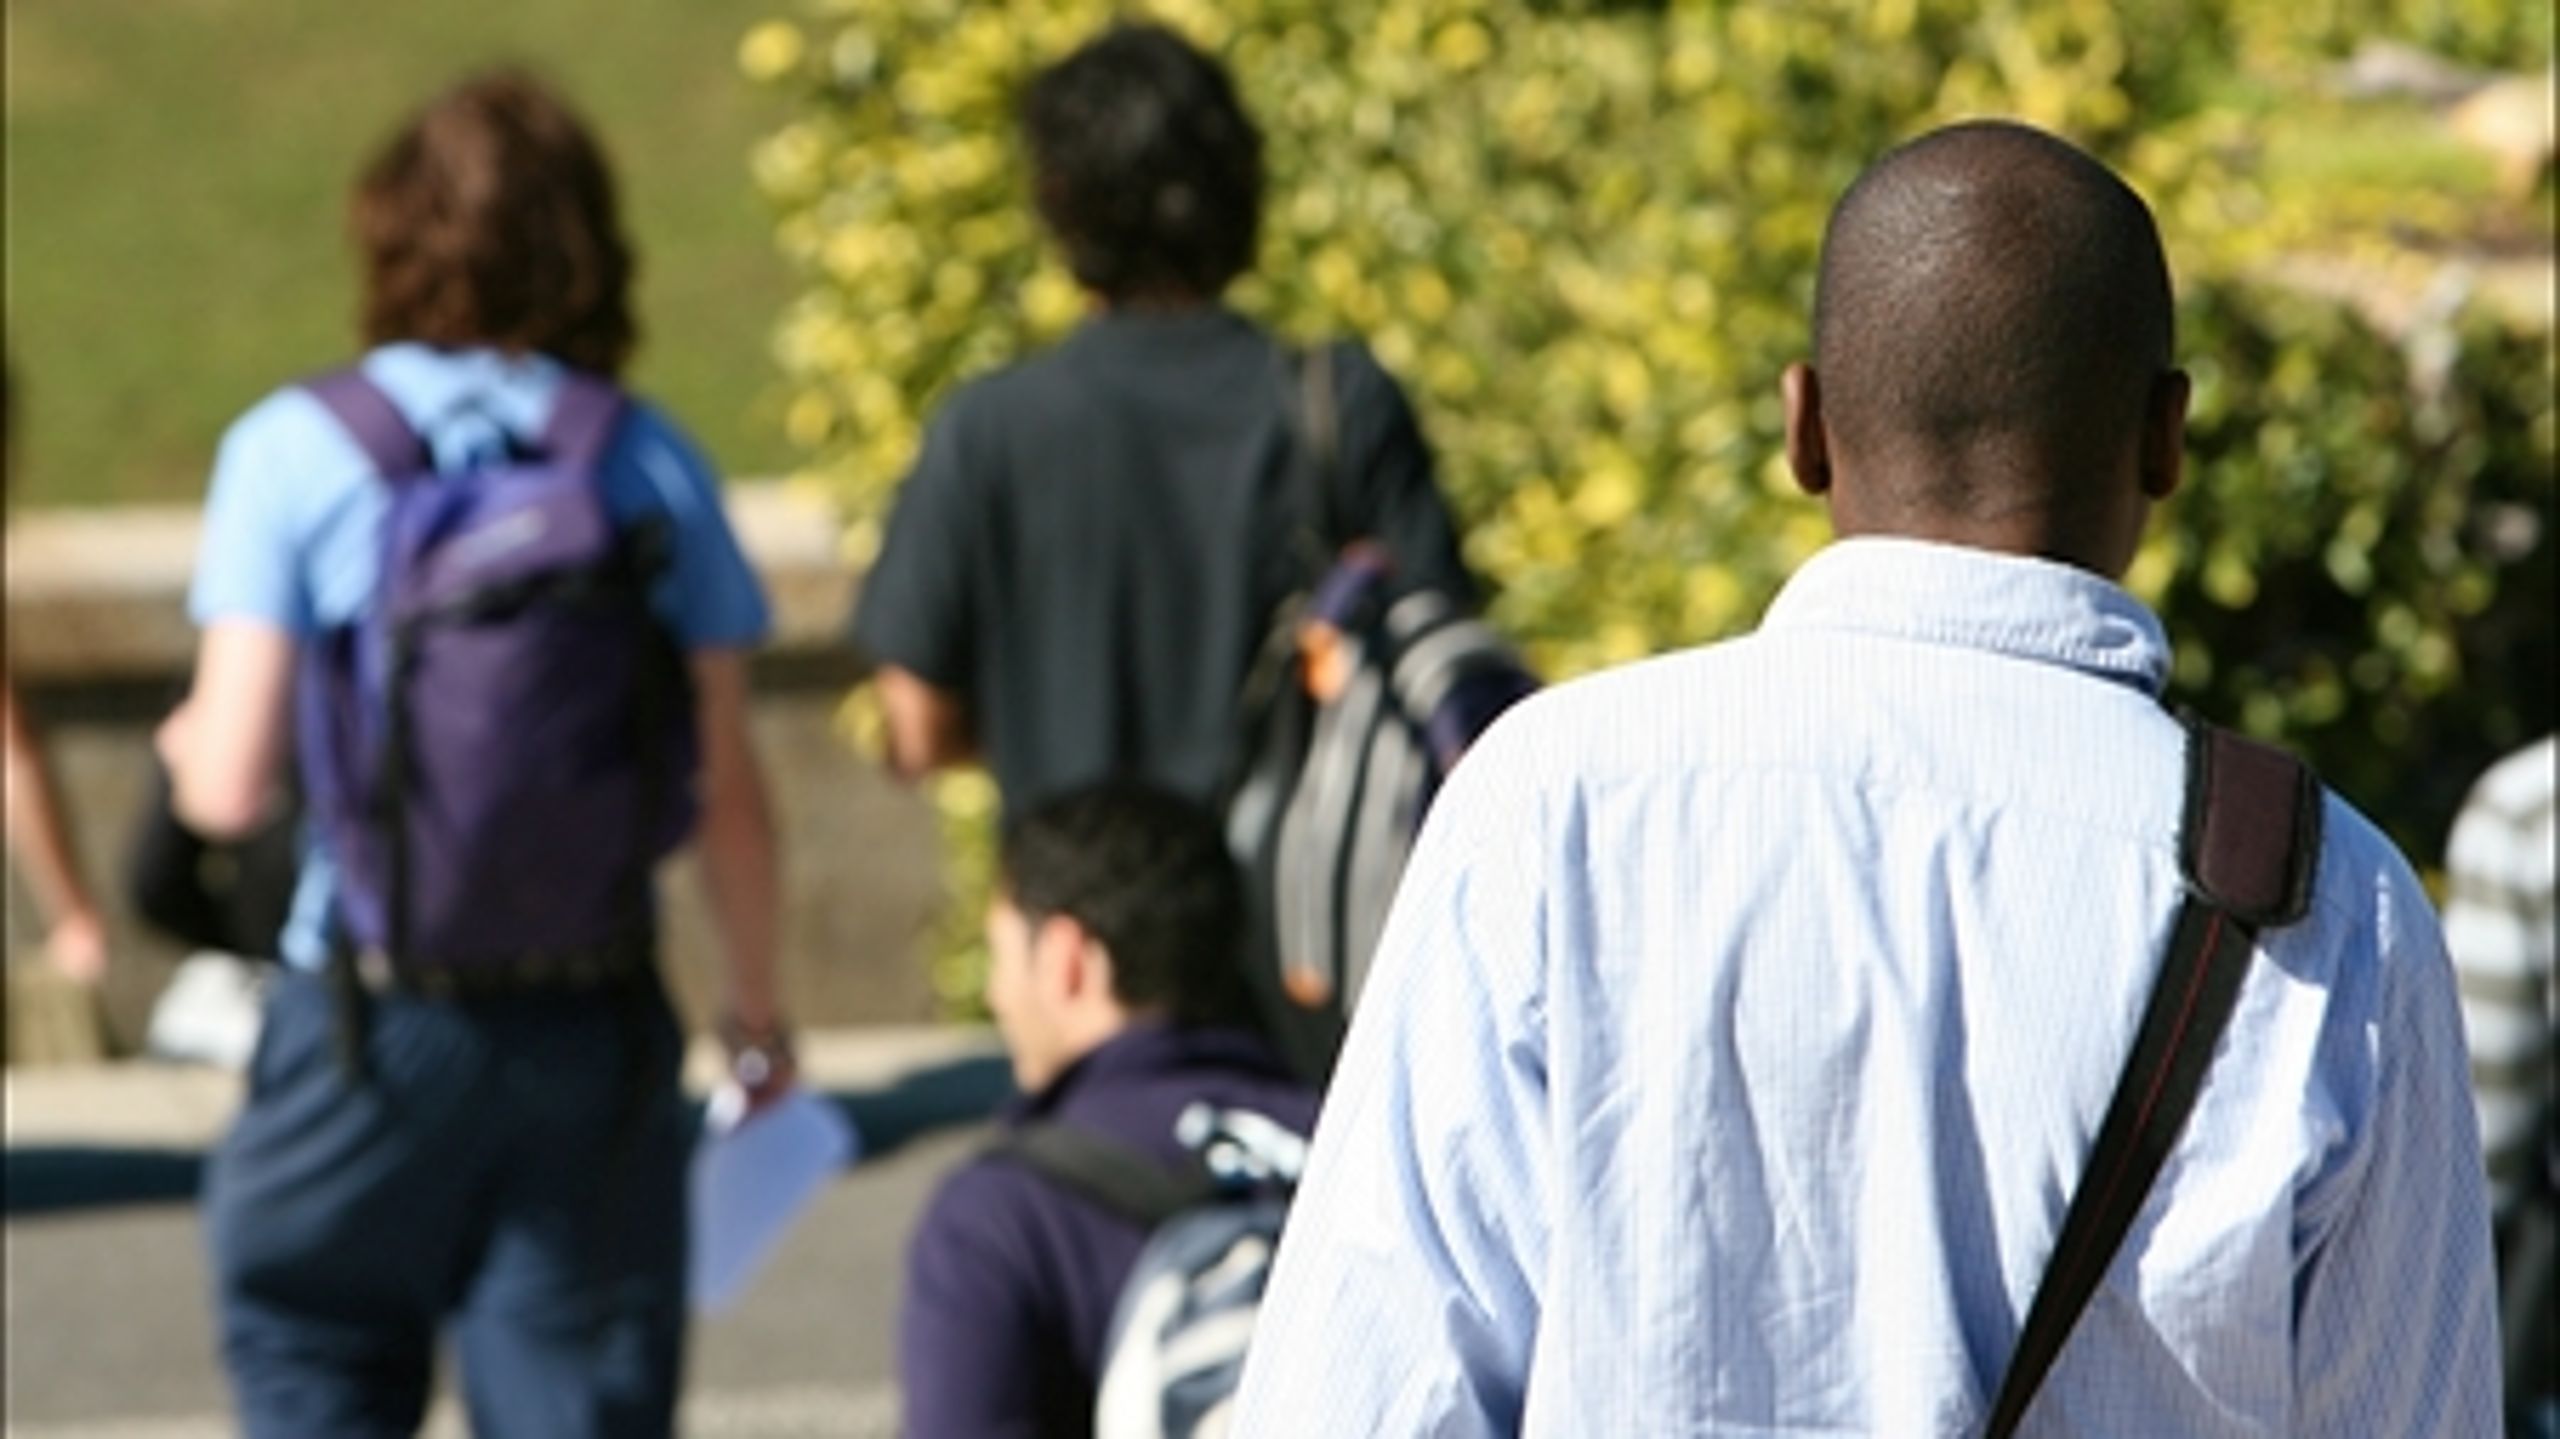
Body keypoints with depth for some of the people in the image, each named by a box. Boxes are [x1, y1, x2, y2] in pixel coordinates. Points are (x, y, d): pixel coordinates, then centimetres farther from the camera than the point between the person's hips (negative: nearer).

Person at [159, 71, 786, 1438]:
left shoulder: (297, 450, -5)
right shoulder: (648, 458, 2)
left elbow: (231, 787, -9)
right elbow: (728, 793, 2)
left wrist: (186, 748, 14)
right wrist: (755, 1009, 16)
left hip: (369, 1008, -2)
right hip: (595, 1020, 2)